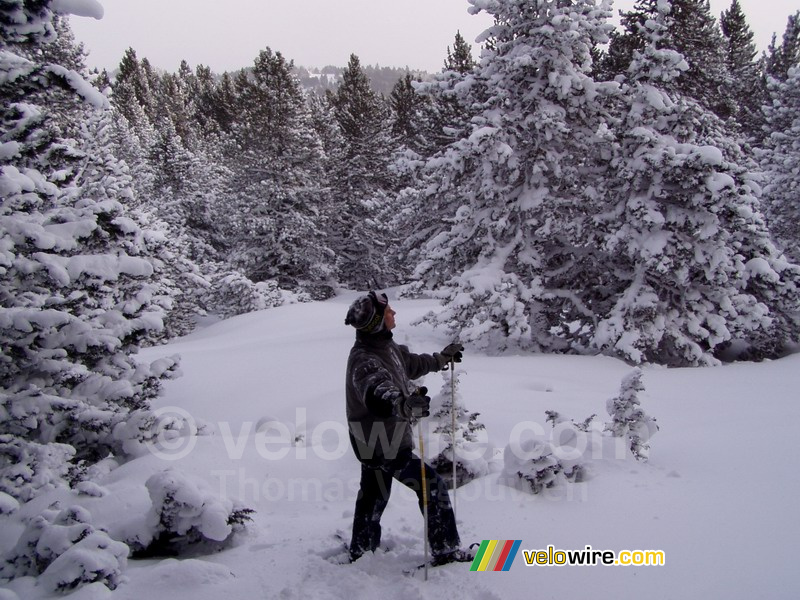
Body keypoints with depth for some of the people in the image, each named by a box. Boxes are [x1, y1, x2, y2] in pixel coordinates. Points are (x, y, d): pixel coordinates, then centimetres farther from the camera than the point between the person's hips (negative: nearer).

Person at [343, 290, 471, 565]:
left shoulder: (386, 347, 3)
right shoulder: (365, 360, -27)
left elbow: (411, 363, 23)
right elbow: (378, 395, -47)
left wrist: (442, 357, 36)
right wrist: (405, 404, -66)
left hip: (375, 442, 10)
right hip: (385, 445, -10)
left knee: (373, 496, 22)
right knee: (432, 486, -1)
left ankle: (360, 553, 38)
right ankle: (446, 550, 11)